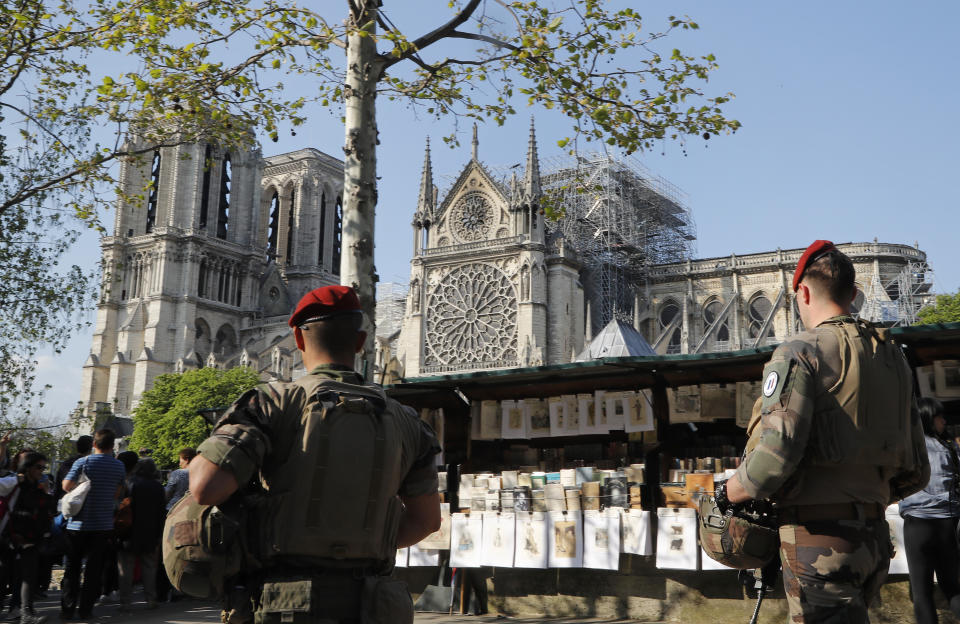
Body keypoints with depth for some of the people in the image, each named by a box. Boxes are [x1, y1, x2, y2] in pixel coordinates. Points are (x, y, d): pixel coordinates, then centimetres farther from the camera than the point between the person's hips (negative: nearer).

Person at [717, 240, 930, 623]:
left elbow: (775, 457, -22)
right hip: (875, 541, 8)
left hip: (818, 538, -8)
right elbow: (915, 471, 15)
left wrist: (726, 495, -4)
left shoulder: (800, 353, -10)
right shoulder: (892, 358, 13)